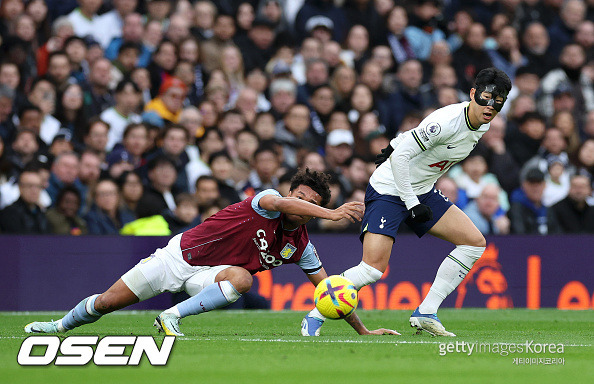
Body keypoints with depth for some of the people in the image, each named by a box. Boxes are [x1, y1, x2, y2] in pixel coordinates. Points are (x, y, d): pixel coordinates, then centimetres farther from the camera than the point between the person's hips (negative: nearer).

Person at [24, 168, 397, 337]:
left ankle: (173, 316, -27)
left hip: (209, 275, 3)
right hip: (182, 254, -3)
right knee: (108, 302, 4)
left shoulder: (301, 247, -5)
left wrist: (363, 330, -3)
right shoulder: (266, 201, -21)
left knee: (241, 278, -34)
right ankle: (61, 325, 35)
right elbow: (280, 203, -46)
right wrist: (332, 214, -59)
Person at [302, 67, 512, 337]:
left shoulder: (481, 125, 0)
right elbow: (400, 156, -26)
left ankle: (425, 313, 2)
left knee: (475, 243, -2)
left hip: (423, 191, 9)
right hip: (388, 190, -9)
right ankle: (314, 317, -4)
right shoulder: (447, 122, -28)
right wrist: (412, 204, -23)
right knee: (373, 268, -21)